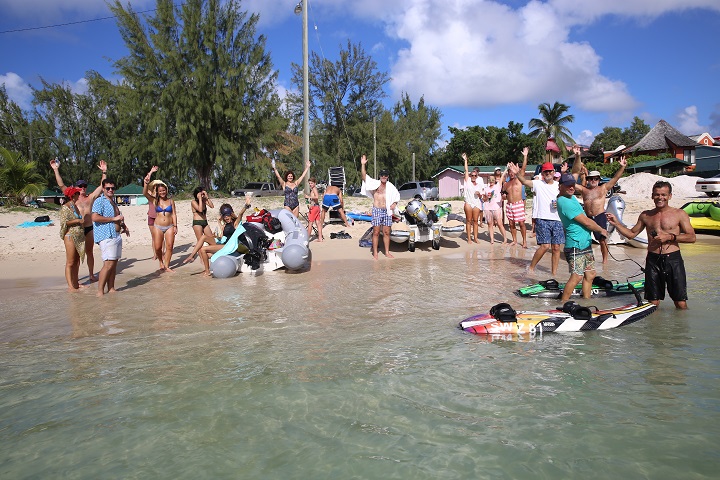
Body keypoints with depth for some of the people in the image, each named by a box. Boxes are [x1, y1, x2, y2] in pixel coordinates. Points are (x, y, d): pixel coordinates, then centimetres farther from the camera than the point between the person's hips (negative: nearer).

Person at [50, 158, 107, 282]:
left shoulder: (90, 198, 10)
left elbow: (102, 186, 8)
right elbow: (61, 185, -3)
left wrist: (104, 172, 2)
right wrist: (56, 170, -9)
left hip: (89, 228, 3)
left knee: (89, 252, 13)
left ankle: (92, 275, 21)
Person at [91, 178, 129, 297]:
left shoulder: (113, 202, 21)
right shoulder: (99, 201, -6)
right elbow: (95, 217, -20)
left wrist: (123, 226, 18)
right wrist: (114, 218, -17)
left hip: (116, 236, 9)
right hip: (106, 237, -9)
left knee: (114, 263, 10)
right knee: (108, 264, -14)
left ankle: (111, 288, 17)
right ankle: (100, 291, -8)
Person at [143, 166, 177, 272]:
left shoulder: (171, 201, 7)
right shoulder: (155, 201, 4)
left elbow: (174, 214, 6)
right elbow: (145, 193, -10)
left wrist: (175, 226, 0)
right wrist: (146, 183, -24)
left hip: (169, 226, 1)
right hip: (158, 226, 0)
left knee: (169, 246, -6)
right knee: (157, 247, -4)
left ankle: (167, 266, 4)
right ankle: (161, 261, 24)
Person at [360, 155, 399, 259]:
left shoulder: (390, 187, 11)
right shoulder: (375, 184, 1)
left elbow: (397, 195, 25)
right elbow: (364, 177, -10)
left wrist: (394, 203, 6)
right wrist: (363, 165, -20)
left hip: (387, 211, 3)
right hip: (377, 210, -3)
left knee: (386, 232, 7)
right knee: (376, 232, -1)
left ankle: (387, 252, 15)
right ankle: (375, 253, 5)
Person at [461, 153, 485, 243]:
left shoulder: (479, 184, 15)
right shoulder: (468, 181, 7)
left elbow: (480, 197, 16)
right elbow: (466, 170, 2)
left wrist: (479, 194, -6)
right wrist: (465, 160, 1)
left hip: (477, 203, 3)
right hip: (468, 203, -2)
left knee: (475, 220, 2)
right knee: (468, 220, -2)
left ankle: (475, 237, 7)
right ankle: (469, 238, 0)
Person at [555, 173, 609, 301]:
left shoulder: (571, 197, 8)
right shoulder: (565, 202, -19)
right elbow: (586, 222, -15)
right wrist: (601, 230, -2)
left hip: (586, 243, 10)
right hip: (576, 245, -10)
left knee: (590, 275, 12)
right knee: (577, 276, -10)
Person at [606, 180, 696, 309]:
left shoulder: (679, 214, 3)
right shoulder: (646, 215, 12)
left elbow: (692, 237, -2)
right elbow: (632, 233, 18)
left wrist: (670, 237, -14)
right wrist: (616, 223, 8)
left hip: (673, 259, -2)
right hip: (653, 260, 2)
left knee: (681, 304, 0)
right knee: (653, 303, 7)